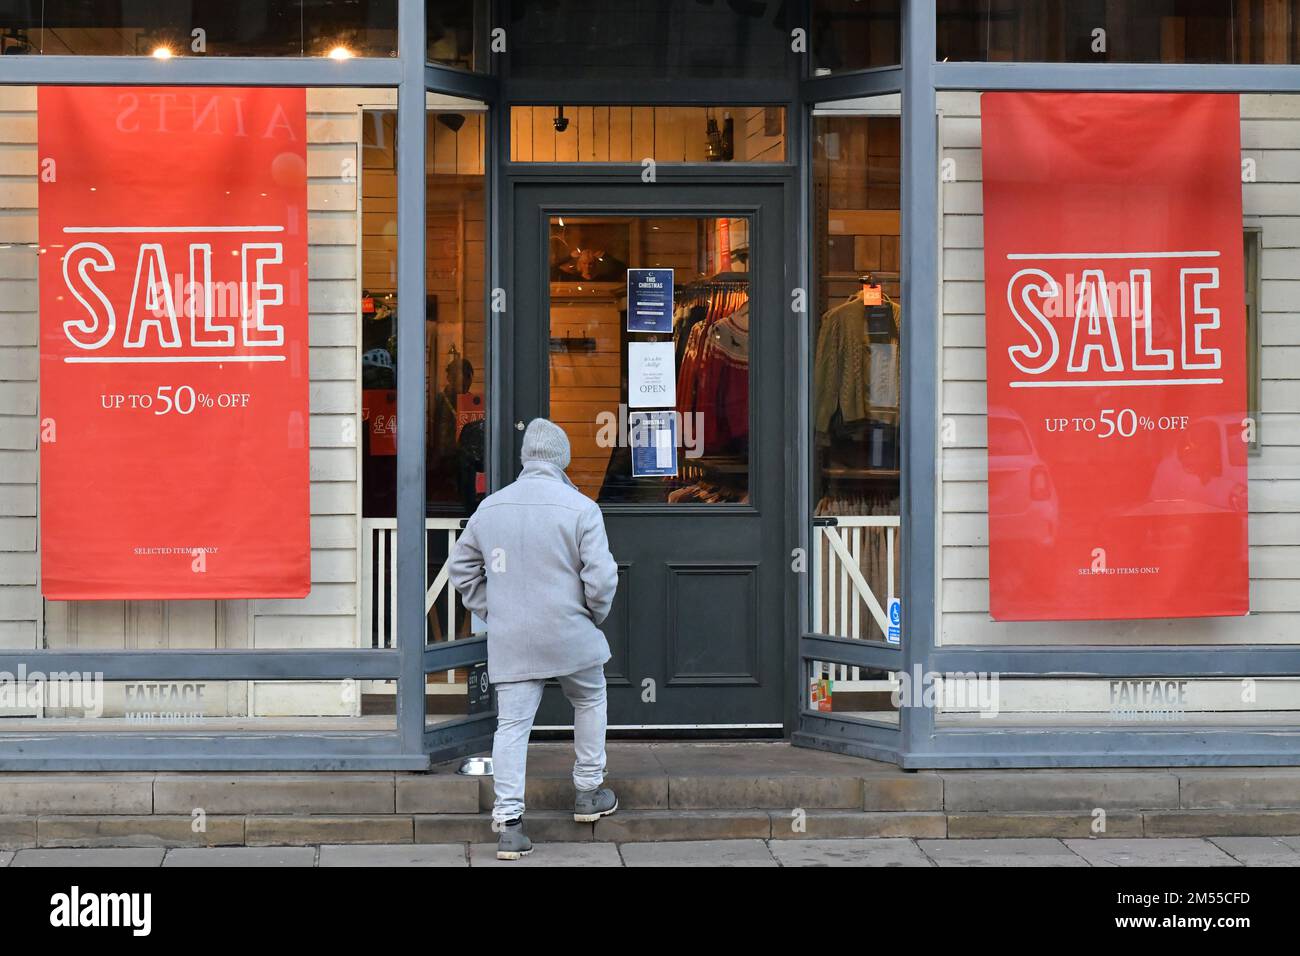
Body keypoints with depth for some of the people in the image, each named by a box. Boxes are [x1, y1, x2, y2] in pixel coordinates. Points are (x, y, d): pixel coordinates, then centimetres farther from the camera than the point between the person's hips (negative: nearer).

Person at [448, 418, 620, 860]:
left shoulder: (490, 508, 5)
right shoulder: (580, 509, -10)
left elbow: (461, 567, 13)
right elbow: (601, 578, -13)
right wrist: (595, 616, 5)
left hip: (510, 641, 3)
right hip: (569, 636, -3)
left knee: (512, 724, 3)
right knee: (590, 702, 22)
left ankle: (508, 823, -3)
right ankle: (589, 793, 29)